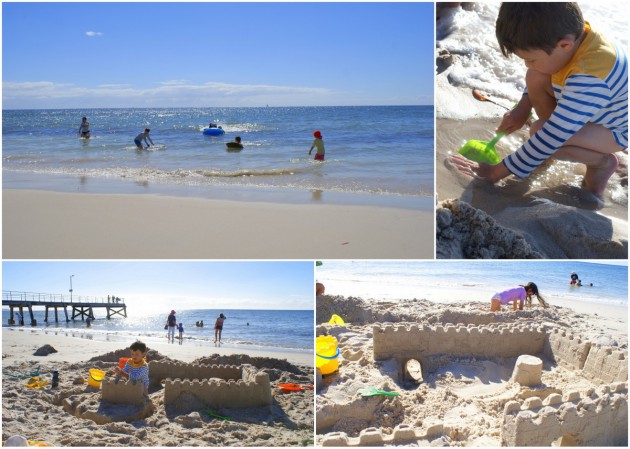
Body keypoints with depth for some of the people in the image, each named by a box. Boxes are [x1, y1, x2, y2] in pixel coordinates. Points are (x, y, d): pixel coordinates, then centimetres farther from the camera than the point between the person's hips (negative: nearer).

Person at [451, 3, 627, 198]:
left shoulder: (590, 80, -42)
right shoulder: (570, 34, -19)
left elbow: (552, 137, -38)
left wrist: (496, 172, -31)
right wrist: (523, 107, -4)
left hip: (616, 130, -7)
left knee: (540, 132, -28)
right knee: (535, 77, -9)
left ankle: (602, 162, -4)